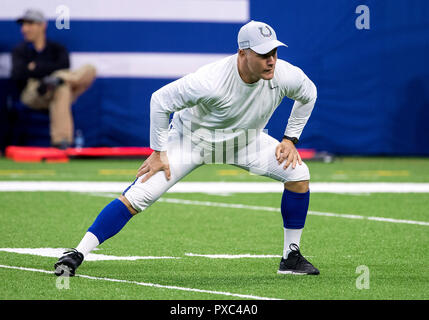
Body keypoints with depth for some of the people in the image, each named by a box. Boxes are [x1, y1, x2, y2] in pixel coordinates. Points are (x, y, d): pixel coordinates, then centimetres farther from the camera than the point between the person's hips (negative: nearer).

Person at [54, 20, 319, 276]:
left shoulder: (285, 75, -24)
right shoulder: (211, 81, -37)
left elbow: (308, 94, 1)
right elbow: (160, 100, -24)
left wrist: (290, 140, -3)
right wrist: (158, 153, -18)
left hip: (244, 140, 4)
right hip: (191, 137, -4)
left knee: (298, 172, -12)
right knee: (137, 197, -18)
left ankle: (291, 257, 3)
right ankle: (78, 254, -13)